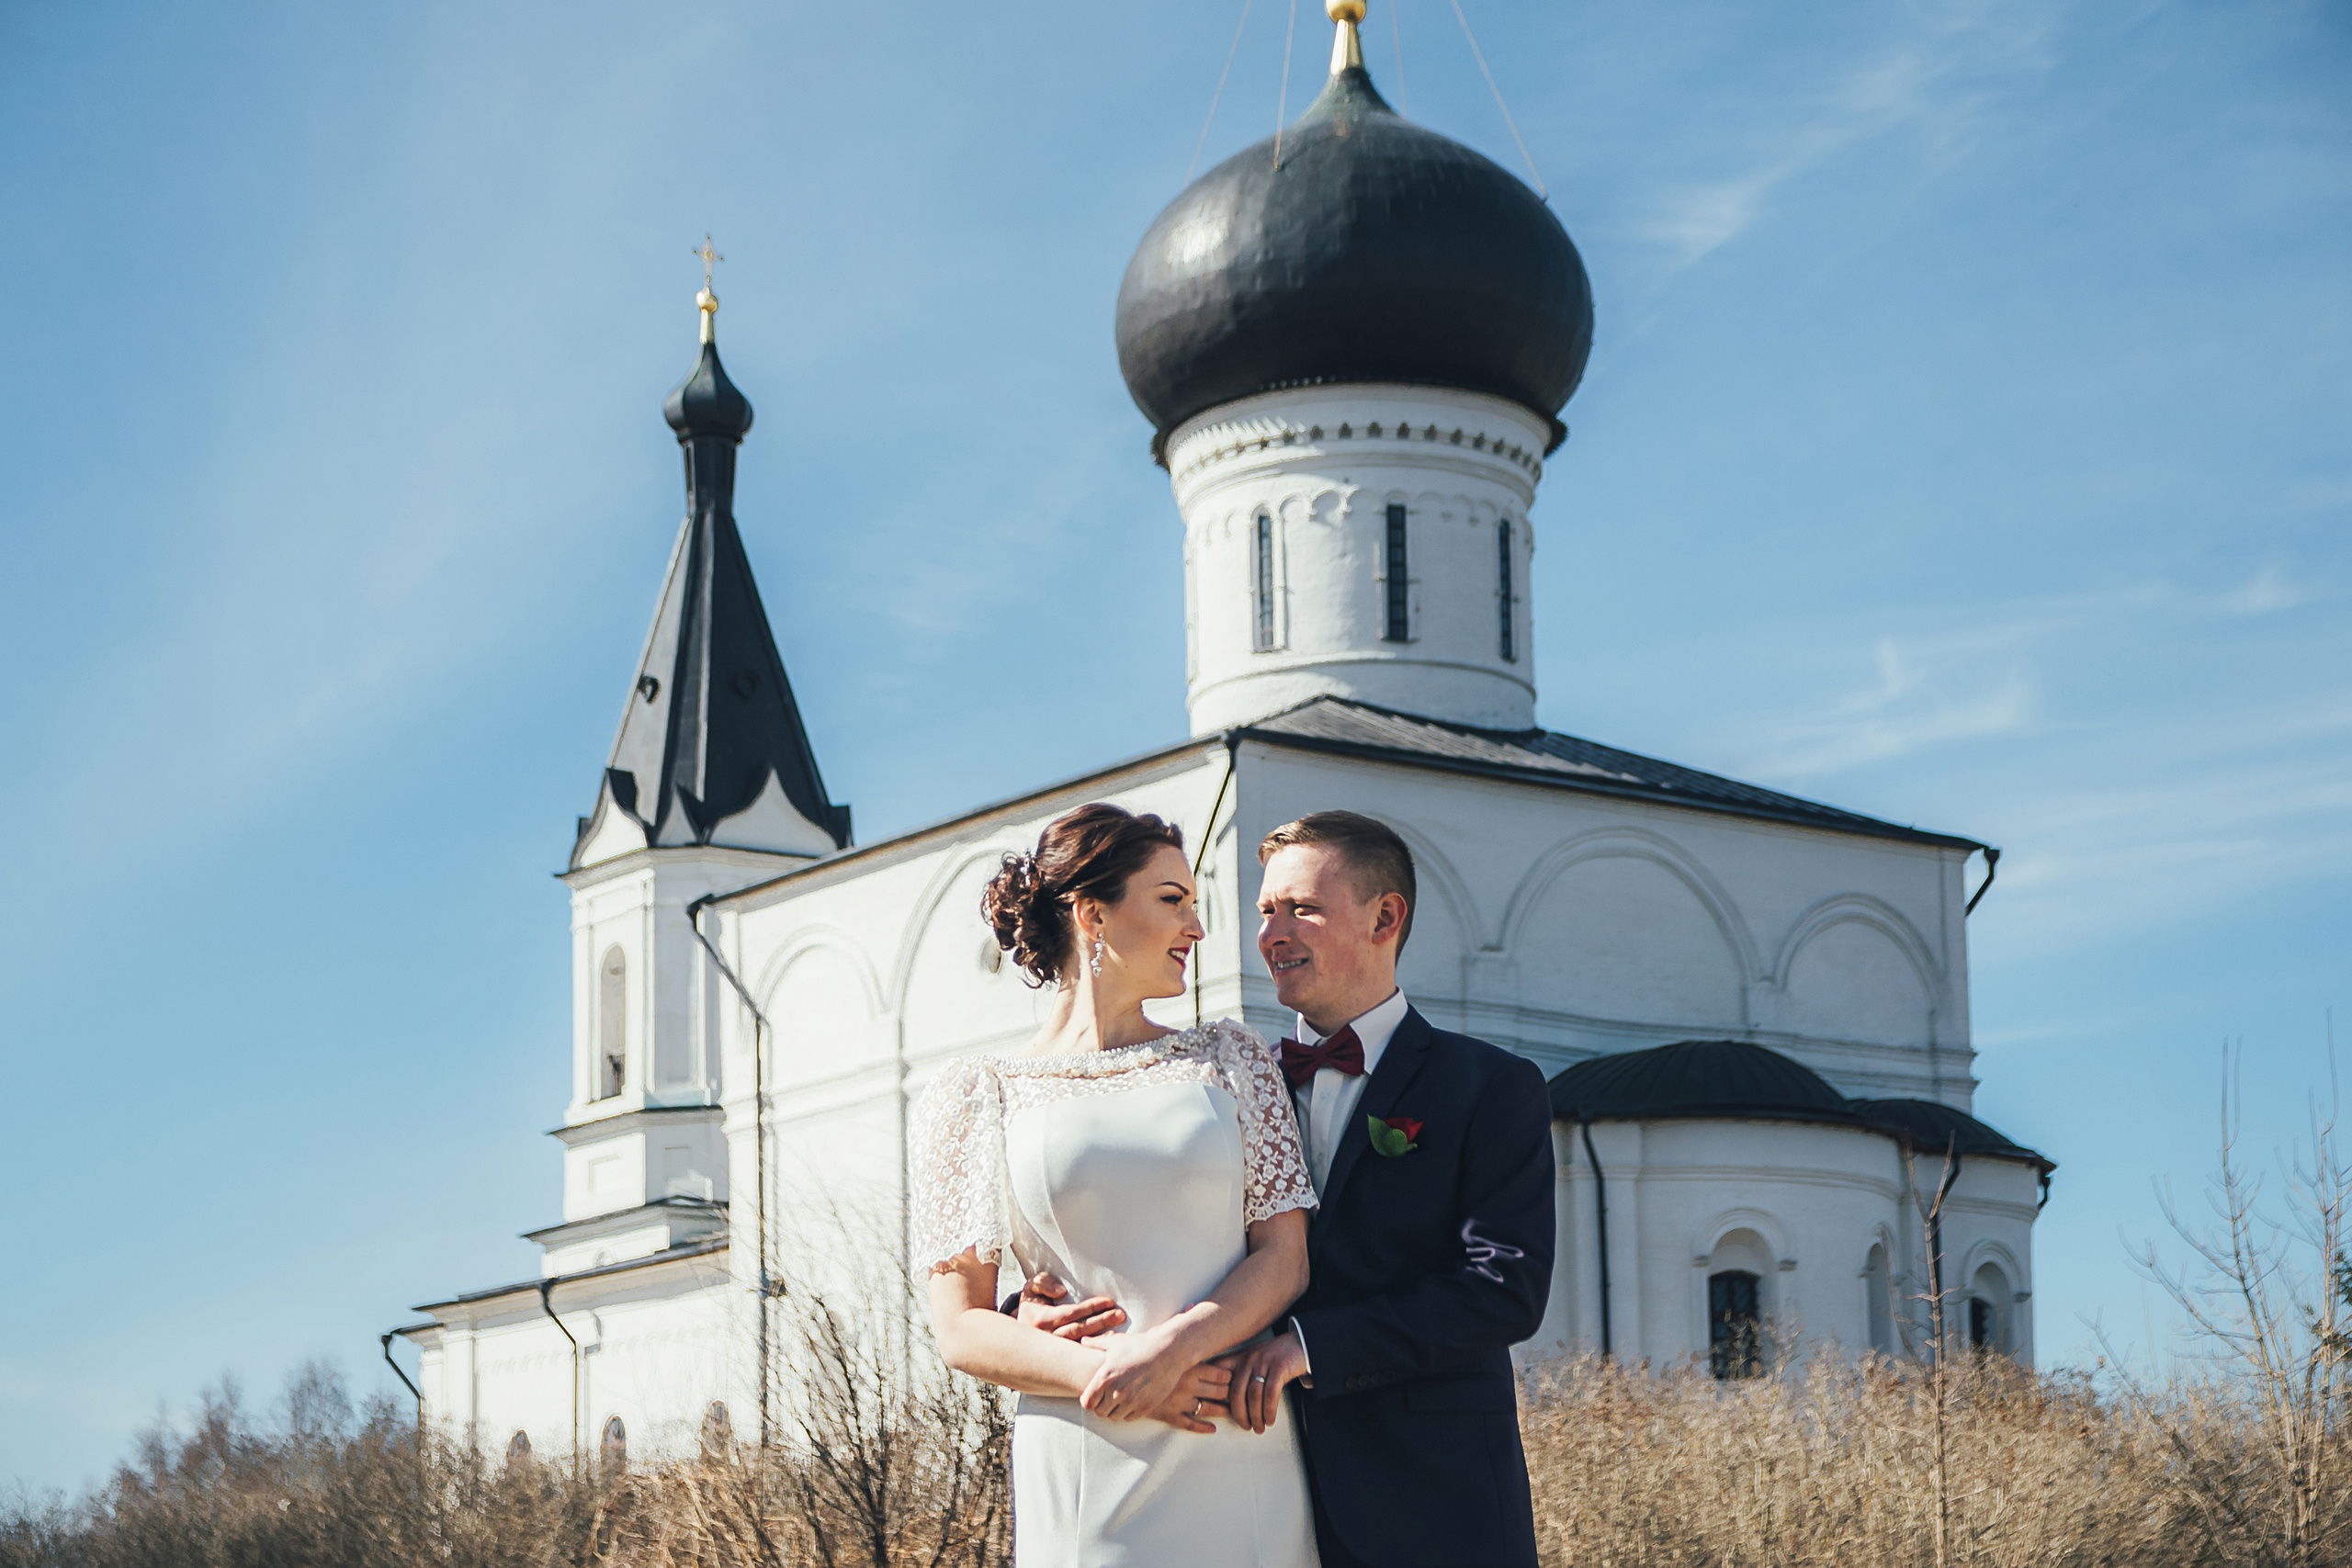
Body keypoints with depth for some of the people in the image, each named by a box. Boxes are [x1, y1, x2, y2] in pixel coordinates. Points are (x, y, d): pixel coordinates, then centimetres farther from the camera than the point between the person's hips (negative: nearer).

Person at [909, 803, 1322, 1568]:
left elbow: (1284, 1259, 3)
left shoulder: (1232, 1060, 11)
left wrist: (1171, 1350, -14)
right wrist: (1098, 1375, -15)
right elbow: (961, 1329, 1)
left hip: (1245, 1459, 2)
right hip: (1083, 1471, -2)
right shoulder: (974, 1097, 5)